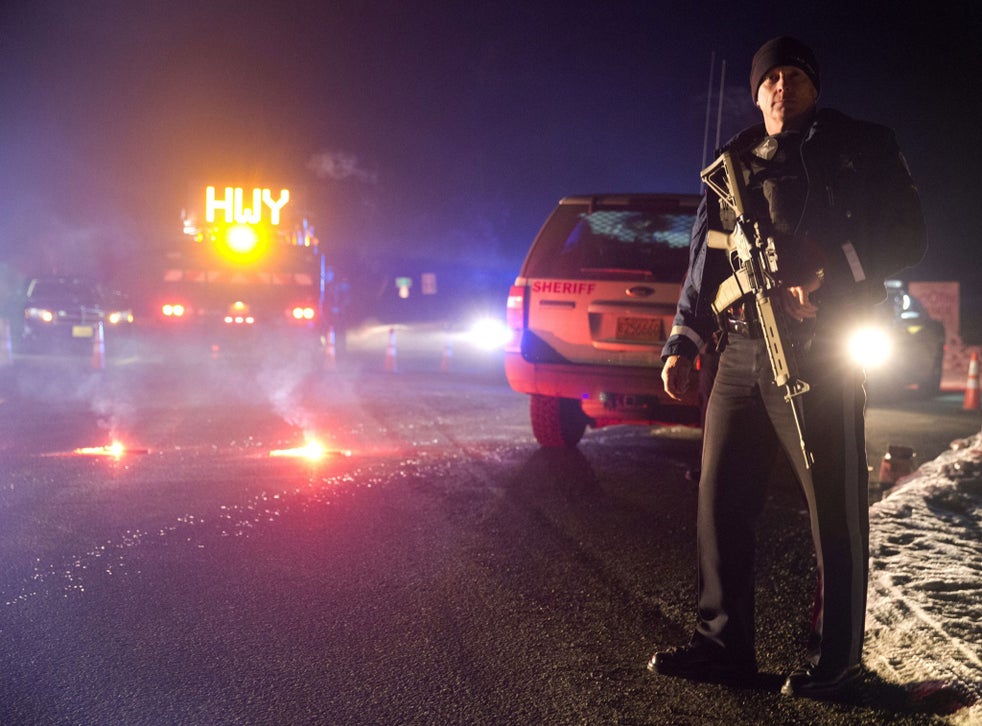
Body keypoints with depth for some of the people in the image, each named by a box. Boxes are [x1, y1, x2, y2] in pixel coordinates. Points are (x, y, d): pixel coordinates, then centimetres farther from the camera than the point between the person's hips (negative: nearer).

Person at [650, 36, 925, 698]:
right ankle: (724, 643, 15)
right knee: (720, 502, 4)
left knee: (835, 510, -3)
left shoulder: (860, 148, 8)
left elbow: (904, 235, -1)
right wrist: (683, 343, 13)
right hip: (741, 352, 5)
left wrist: (832, 276, -16)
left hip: (820, 351, -5)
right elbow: (704, 263, 22)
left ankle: (837, 656, 9)